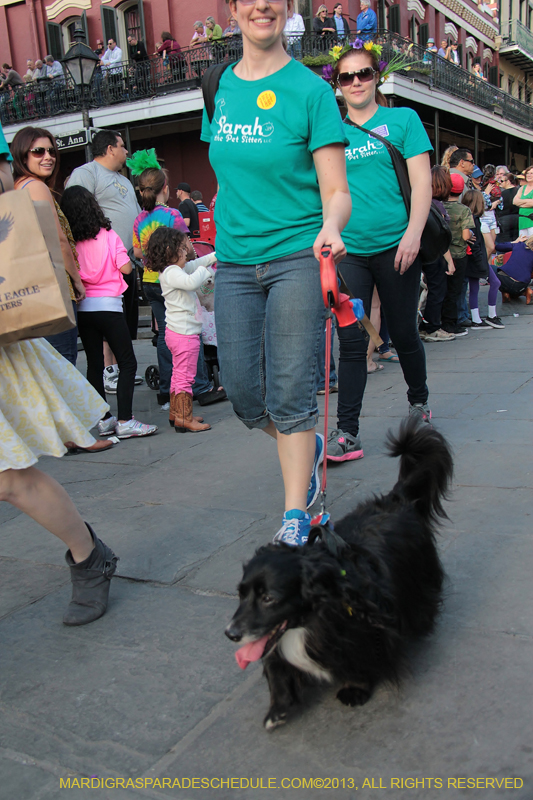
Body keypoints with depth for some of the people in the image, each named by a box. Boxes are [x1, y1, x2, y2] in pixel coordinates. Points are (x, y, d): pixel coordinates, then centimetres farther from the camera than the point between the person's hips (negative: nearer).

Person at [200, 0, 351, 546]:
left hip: (297, 257, -4)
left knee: (290, 393, -5)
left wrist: (330, 226, -27)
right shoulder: (219, 88, 12)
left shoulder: (309, 89, -2)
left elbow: (335, 191, -6)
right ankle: (308, 449, 34)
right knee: (244, 395, 4)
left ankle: (295, 513, 10)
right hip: (234, 263, 5)